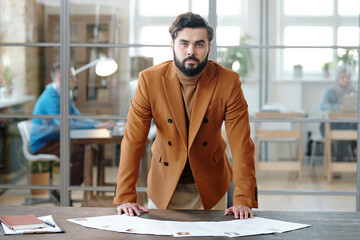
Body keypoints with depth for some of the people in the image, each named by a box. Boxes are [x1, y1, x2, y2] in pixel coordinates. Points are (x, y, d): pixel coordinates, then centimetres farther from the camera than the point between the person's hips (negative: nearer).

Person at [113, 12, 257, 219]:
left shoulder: (228, 82, -16)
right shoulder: (149, 80, -15)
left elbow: (241, 144, -18)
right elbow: (133, 142, -15)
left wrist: (243, 200, -26)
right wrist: (125, 198, -22)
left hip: (210, 187, 0)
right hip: (164, 186, 0)